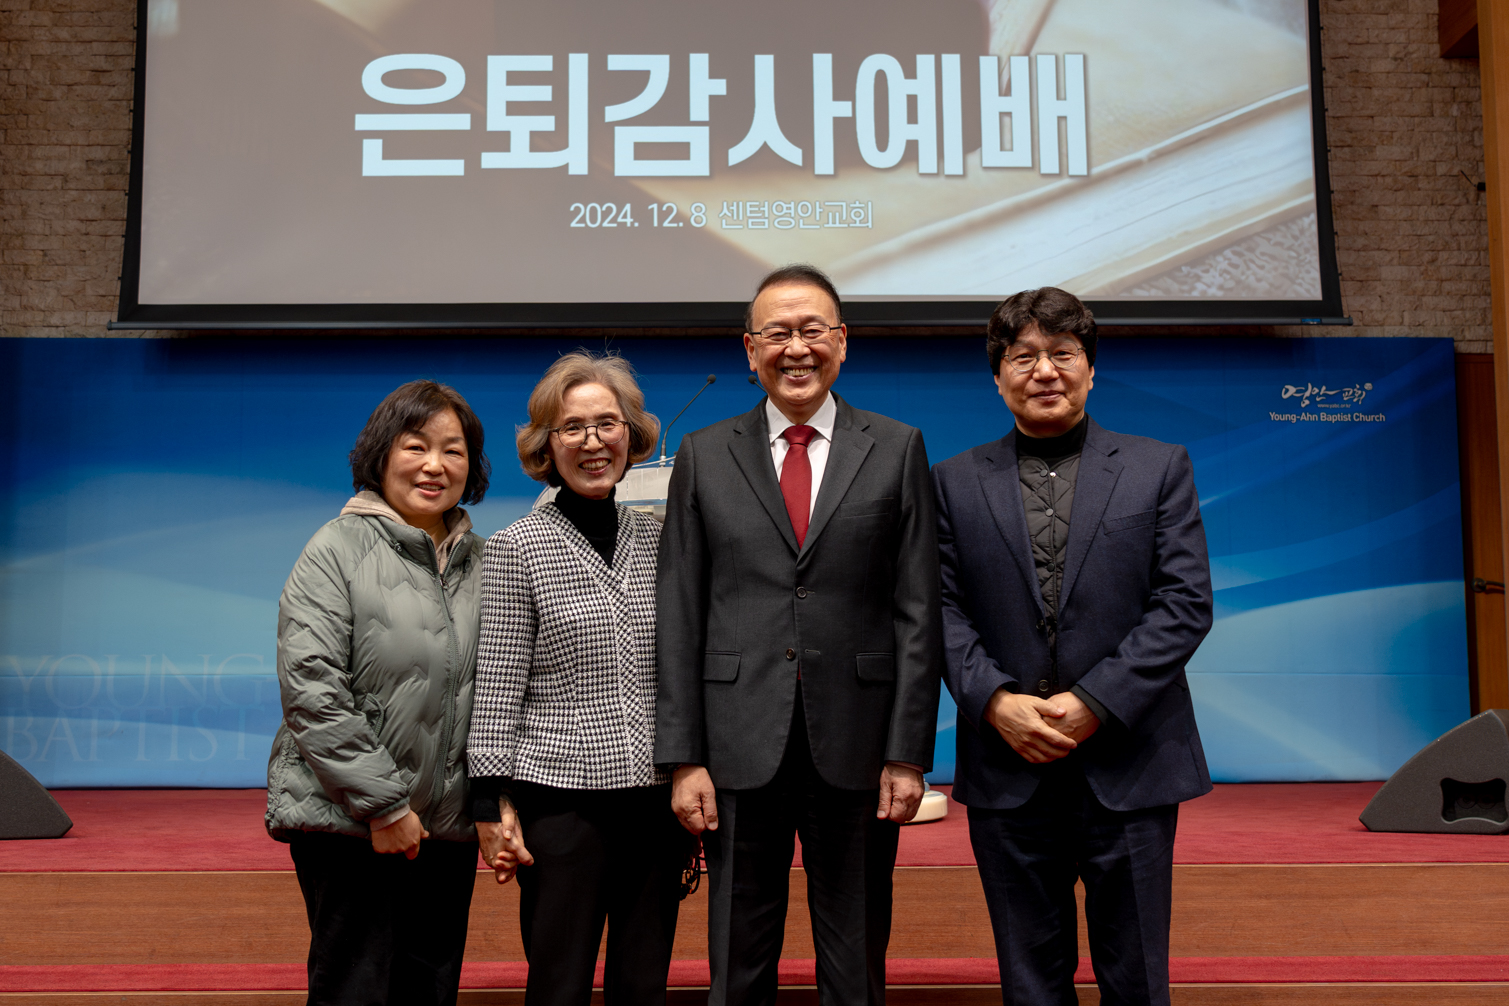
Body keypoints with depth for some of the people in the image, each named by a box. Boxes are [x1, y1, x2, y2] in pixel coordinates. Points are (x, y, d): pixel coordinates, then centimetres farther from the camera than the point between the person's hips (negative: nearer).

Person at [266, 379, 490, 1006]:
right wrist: (383, 803, -15)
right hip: (349, 819, -5)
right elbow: (310, 689, -13)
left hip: (449, 823, 5)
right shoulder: (338, 549, -5)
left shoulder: (480, 560, 11)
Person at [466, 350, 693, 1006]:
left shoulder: (658, 541, 9)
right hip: (562, 798, -3)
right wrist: (493, 803, -7)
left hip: (657, 797, 4)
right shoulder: (516, 550, -2)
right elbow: (497, 689, -4)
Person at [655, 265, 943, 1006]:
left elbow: (918, 611, 1)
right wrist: (683, 757, -2)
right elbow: (679, 617, 3)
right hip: (739, 746, 1)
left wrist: (908, 753, -4)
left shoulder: (897, 450, 5)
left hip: (856, 745, 0)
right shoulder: (704, 457, 6)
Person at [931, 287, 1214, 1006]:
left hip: (1128, 767, -1)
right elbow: (944, 609, 4)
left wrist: (1093, 703, -12)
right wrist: (995, 701, -12)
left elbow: (1186, 603, -3)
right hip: (1007, 772, 1)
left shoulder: (1160, 468, 5)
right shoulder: (955, 482, 9)